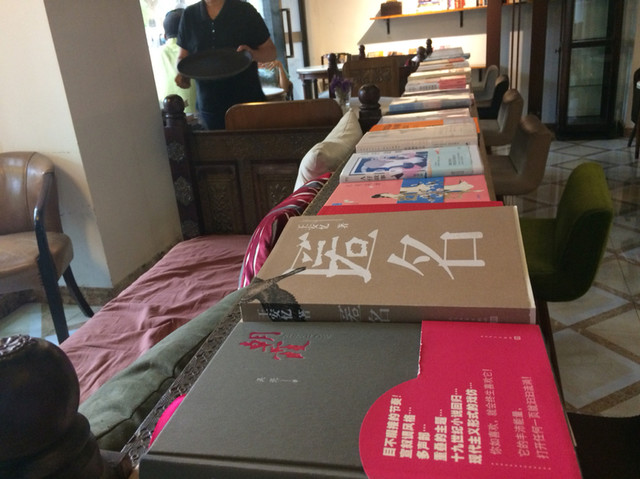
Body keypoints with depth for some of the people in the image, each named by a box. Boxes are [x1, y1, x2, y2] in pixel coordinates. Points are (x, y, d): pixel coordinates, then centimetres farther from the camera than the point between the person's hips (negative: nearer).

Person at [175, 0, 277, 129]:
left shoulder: (245, 11, 1)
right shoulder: (189, 15, 7)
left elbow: (271, 52, 3)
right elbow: (183, 55, 16)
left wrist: (253, 54, -19)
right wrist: (183, 73, -7)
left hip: (249, 101, -2)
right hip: (209, 107, 2)